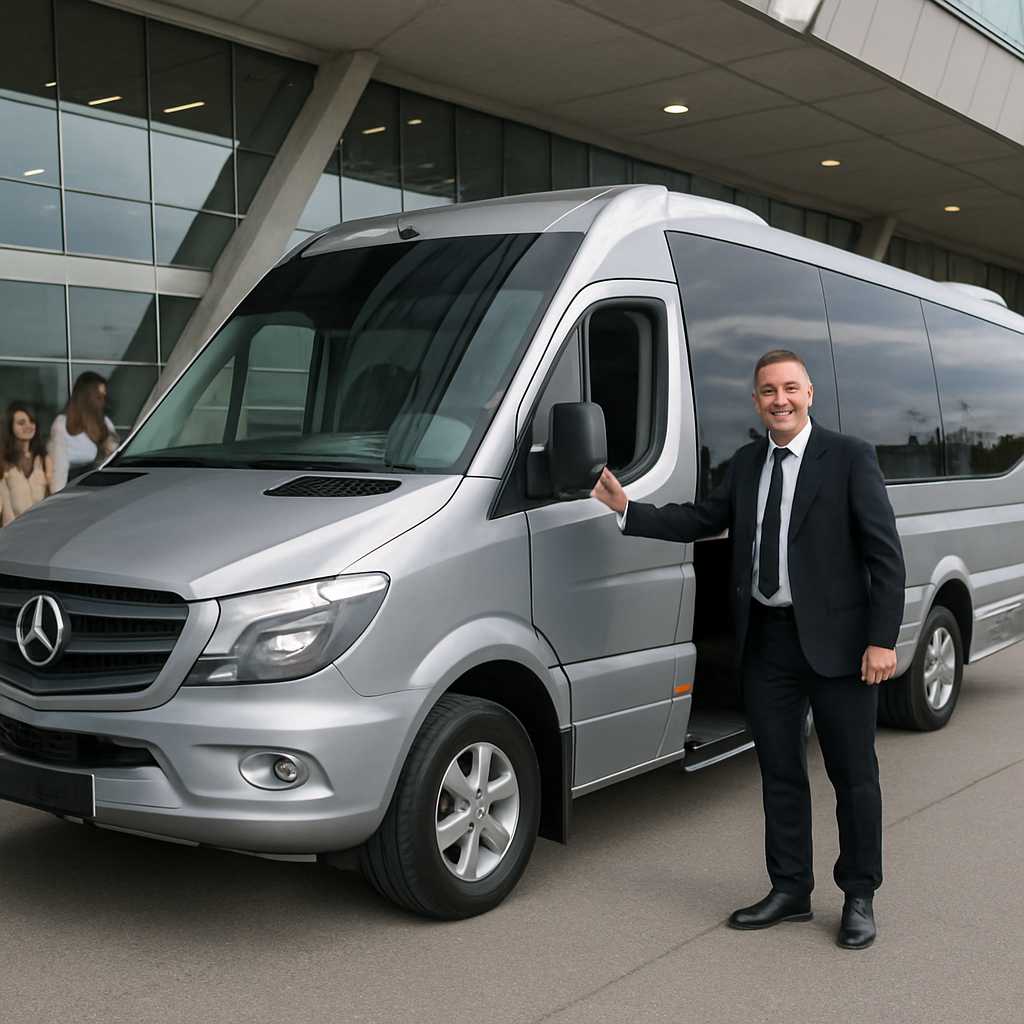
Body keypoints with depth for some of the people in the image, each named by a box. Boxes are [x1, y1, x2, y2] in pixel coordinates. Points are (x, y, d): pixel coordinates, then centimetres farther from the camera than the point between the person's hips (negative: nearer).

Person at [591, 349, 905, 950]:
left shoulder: (850, 457, -6)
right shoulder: (747, 463, 11)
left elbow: (886, 554, -9)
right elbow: (702, 520, 16)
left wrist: (882, 640, -15)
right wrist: (627, 508, 5)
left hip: (837, 642, -5)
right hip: (767, 641, 5)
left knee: (853, 775, 7)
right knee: (780, 773, 14)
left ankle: (860, 899, 23)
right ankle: (790, 891, 28)